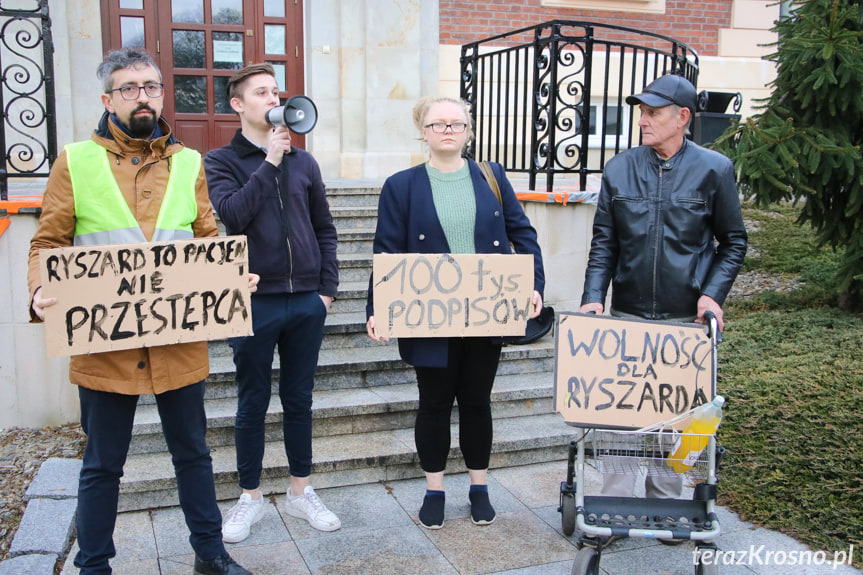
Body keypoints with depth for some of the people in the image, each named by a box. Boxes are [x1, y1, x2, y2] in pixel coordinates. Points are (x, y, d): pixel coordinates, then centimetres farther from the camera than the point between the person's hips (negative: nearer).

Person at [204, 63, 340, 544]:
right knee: (253, 404, 9)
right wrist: (271, 161, -15)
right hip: (254, 301, -3)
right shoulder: (221, 162, 0)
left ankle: (302, 492, 28)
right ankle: (251, 498, 25)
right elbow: (234, 214, -19)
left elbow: (325, 229, 13)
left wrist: (328, 288, 6)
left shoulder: (303, 161, 10)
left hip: (306, 302, 3)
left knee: (300, 400, 13)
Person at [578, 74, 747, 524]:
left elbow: (733, 242, 6)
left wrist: (712, 294, -7)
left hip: (685, 318, -1)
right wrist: (593, 297, -7)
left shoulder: (714, 169, 0)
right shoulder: (619, 170, 4)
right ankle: (615, 503, 15)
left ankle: (665, 503, 25)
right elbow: (604, 243, 5)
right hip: (626, 315, 1)